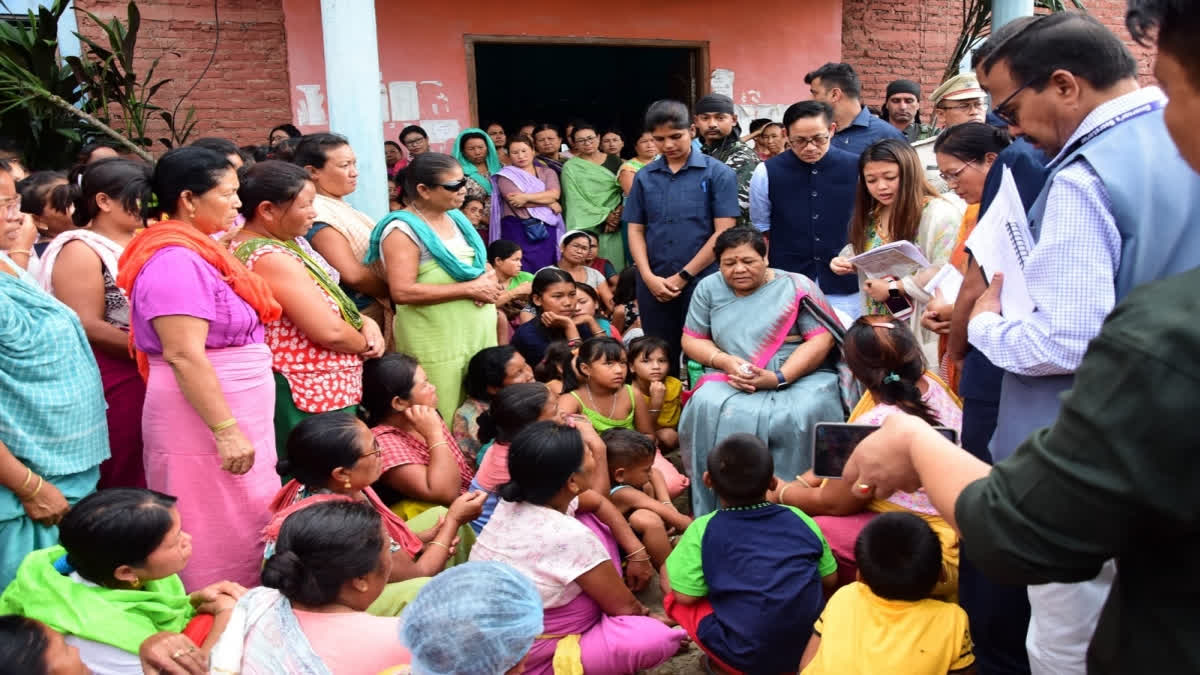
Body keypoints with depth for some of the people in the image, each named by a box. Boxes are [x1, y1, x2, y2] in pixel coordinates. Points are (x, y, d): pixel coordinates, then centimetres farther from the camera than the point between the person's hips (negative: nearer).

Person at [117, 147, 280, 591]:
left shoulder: (195, 253, 12)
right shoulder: (175, 261, -18)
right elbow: (184, 355, -24)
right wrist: (225, 431, -25)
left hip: (233, 413, 10)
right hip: (205, 420, -10)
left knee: (245, 533, 16)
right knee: (225, 543, 0)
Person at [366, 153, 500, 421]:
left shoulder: (455, 217, 11)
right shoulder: (403, 230, -13)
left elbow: (481, 262, 22)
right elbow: (402, 292, -23)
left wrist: (489, 278, -4)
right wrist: (470, 289, -20)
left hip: (479, 333, 8)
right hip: (437, 343, -7)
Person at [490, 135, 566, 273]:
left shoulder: (547, 172, 14)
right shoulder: (506, 176, 5)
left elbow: (554, 194, -5)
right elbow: (516, 201, -11)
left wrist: (526, 197, -15)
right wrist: (549, 203, -6)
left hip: (547, 229, 3)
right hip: (518, 230, -3)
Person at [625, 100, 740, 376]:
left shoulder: (718, 173, -2)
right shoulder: (644, 177, 8)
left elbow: (724, 232, -7)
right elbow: (636, 230, 9)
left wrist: (683, 276, -9)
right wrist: (648, 276, -6)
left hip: (702, 282, -3)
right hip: (654, 285, 3)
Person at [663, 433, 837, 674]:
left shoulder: (704, 529, -12)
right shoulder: (800, 519, -1)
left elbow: (685, 595, -12)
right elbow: (830, 580, 7)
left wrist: (684, 546, 6)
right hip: (810, 648, 5)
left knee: (669, 583, 7)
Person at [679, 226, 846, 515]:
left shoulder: (796, 286, 1)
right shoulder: (709, 288, 10)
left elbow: (822, 340, -6)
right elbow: (691, 340, 11)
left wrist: (779, 378, -19)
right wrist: (725, 361, -11)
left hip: (801, 376, -2)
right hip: (731, 381, 2)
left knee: (799, 415, -34)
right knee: (708, 408, -29)